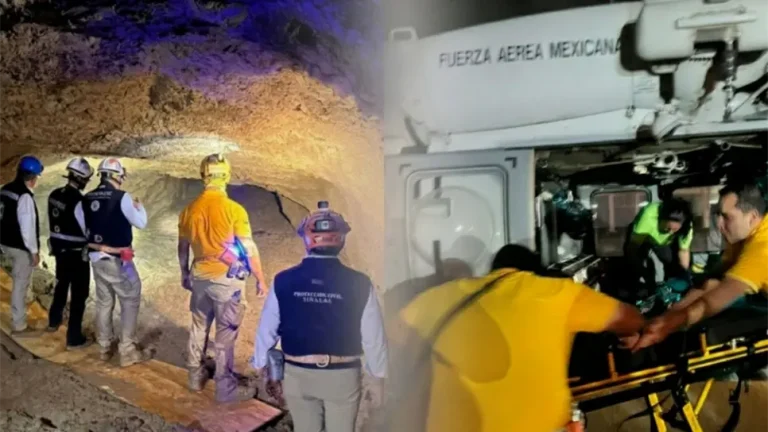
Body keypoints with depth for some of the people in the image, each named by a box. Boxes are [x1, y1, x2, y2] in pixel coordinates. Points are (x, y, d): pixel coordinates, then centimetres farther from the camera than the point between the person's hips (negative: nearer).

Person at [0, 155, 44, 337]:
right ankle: (19, 326, 12)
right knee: (20, 285, 2)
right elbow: (27, 227, -24)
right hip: (21, 247, -9)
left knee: (19, 282, 27)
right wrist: (34, 251, -16)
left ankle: (18, 319, 39)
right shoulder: (24, 196, -24)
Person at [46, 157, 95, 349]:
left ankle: (54, 321, 47)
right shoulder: (79, 201, -26)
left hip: (59, 249, 8)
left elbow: (53, 222, 9)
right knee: (79, 294, 2)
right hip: (77, 253, -8)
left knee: (61, 284, 28)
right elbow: (88, 230, -20)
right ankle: (74, 338, 7)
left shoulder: (54, 195, -1)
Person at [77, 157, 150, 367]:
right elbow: (141, 223, -9)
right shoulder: (122, 197, -16)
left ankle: (104, 347, 27)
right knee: (130, 301, 3)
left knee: (103, 302, 17)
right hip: (118, 260, -6)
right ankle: (127, 350, 2)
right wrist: (139, 206, 8)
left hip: (96, 258, 7)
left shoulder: (86, 199, 2)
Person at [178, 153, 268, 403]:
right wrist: (260, 278, -3)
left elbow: (183, 247, 10)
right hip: (227, 279, -5)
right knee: (226, 335, 4)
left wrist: (185, 274, 24)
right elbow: (249, 249, -15)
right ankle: (225, 388, 13)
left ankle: (196, 377, 34)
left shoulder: (189, 210, -1)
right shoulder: (234, 210, -17)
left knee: (199, 328, 20)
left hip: (200, 277, 5)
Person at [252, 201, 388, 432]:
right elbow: (373, 336, -9)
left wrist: (266, 371, 12)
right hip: (342, 376, -1)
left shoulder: (283, 281, -10)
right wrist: (378, 378, 4)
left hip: (298, 374, 1)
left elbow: (267, 330, -3)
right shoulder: (358, 283, -14)